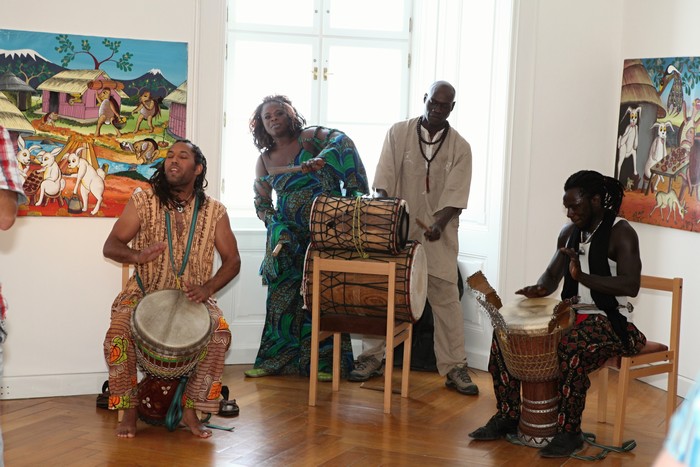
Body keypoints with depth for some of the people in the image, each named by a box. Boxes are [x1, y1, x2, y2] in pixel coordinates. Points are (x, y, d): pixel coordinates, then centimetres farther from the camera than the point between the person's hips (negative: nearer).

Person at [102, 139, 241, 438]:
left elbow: (232, 261, 2)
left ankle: (190, 409, -11)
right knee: (119, 331, -29)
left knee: (219, 332, -28)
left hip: (192, 298, 1)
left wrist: (207, 288, -17)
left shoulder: (214, 211, -1)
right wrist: (136, 255, -26)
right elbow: (110, 246, -3)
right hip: (144, 293, 0)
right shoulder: (143, 202, -3)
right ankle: (129, 408, -9)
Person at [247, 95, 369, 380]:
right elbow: (262, 203, 15)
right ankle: (277, 359, 10)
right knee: (283, 294, 2)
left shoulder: (309, 138, -1)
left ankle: (324, 362, 1)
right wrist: (278, 228, -2)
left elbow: (342, 141, -19)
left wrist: (321, 158, -36)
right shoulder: (264, 161, 12)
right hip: (290, 235, 4)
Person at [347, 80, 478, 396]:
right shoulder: (398, 133, 2)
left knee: (446, 298, -1)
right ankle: (372, 358, 16)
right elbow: (384, 182, -3)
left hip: (438, 236, 0)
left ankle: (454, 368, 6)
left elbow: (454, 196, -5)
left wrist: (438, 225, -21)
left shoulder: (460, 148, 1)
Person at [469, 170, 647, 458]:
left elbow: (631, 286, -23)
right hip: (571, 314, 8)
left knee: (571, 348, -38)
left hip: (608, 319, -8)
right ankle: (507, 416, 1)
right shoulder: (569, 232, 11)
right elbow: (552, 275, 15)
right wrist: (540, 288, -10)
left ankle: (569, 433, -25)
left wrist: (582, 277, -32)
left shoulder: (621, 233, -12)